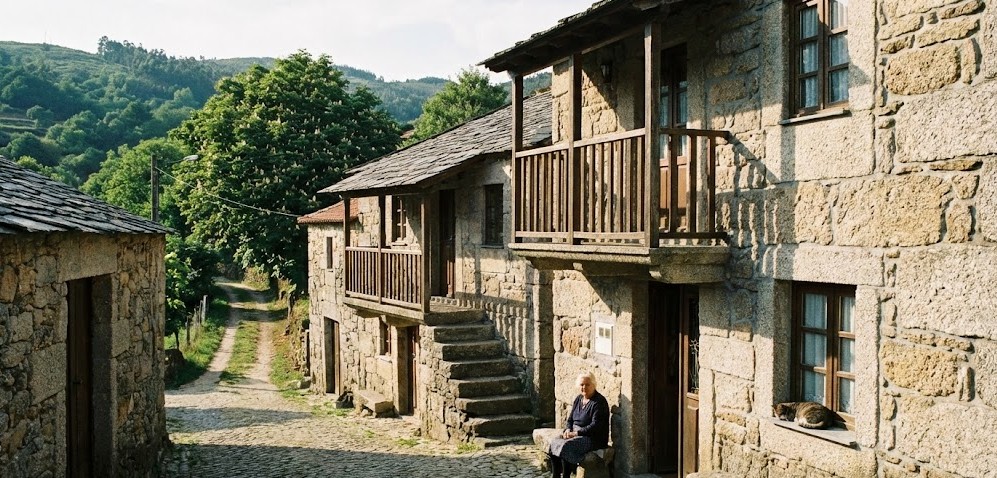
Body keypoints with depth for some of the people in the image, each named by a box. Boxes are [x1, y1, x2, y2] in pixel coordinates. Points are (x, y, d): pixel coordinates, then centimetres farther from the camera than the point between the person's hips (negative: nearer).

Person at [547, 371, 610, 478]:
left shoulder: (599, 402, -12)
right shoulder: (578, 399, 13)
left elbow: (595, 426, -19)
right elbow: (570, 419, 18)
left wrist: (576, 433, -21)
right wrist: (568, 430, -4)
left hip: (593, 438, -8)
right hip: (575, 433, 8)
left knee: (566, 446, -30)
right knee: (553, 443, -15)